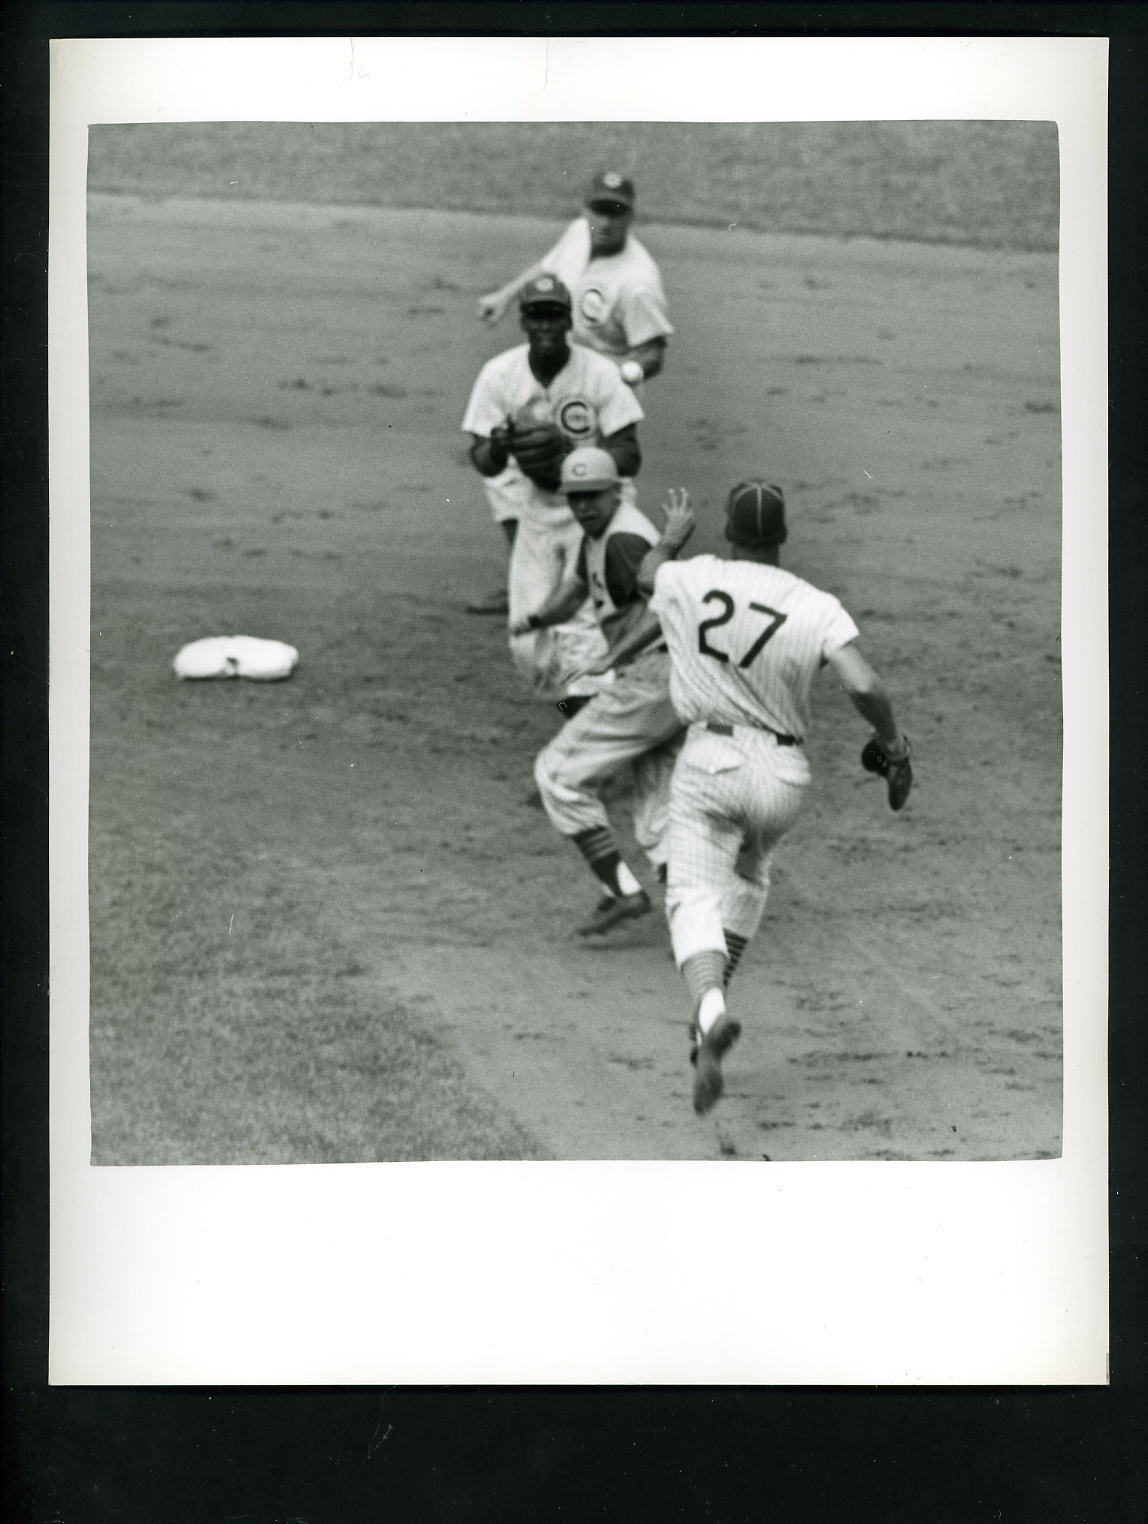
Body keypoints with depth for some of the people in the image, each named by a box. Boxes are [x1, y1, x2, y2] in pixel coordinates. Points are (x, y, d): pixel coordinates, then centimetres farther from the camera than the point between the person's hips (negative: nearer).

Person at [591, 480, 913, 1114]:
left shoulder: (691, 581, -3)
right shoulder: (816, 607, -10)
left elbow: (647, 576, 22)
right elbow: (863, 686, -21)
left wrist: (673, 534, 42)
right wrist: (894, 747, -3)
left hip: (709, 760, -1)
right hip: (784, 774, 1)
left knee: (694, 898, -6)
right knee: (748, 873, 29)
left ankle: (710, 1012, -35)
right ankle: (711, 1002, 28)